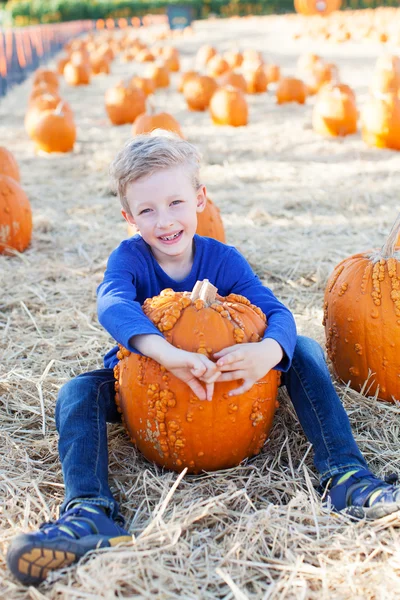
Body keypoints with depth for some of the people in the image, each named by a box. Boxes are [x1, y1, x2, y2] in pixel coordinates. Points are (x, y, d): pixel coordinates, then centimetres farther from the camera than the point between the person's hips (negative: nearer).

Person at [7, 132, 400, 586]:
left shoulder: (223, 260, -13)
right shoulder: (130, 257, -17)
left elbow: (277, 313, -24)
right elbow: (112, 304, -40)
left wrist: (269, 350, -51)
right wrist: (167, 352, -61)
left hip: (222, 376, 1)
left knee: (303, 350, -18)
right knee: (77, 392, -27)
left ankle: (343, 475, -25)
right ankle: (89, 511, -43)